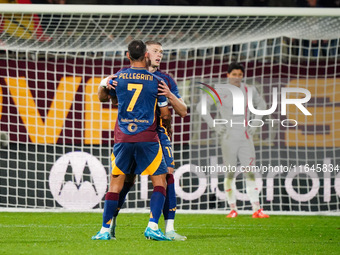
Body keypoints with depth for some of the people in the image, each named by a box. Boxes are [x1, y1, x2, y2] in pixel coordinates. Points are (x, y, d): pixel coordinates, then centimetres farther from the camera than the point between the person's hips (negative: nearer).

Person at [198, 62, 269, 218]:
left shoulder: (249, 91, 5)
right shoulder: (220, 91, -3)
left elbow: (261, 105, 24)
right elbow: (201, 107, 3)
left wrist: (255, 124, 12)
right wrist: (214, 125, -4)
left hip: (245, 138, 2)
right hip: (228, 139, -2)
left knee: (250, 173, -4)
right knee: (230, 173, 0)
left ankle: (256, 210, -8)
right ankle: (233, 209, 9)